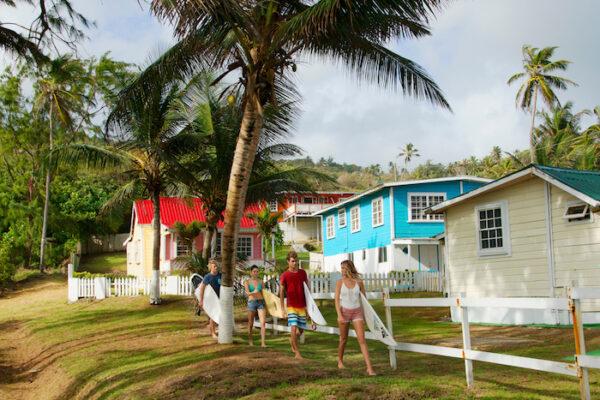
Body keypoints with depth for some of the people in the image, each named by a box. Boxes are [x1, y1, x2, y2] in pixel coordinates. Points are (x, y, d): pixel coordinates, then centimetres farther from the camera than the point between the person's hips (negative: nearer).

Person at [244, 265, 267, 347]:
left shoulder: (260, 282, 10)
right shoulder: (247, 282, 1)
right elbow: (247, 292, -13)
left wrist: (265, 305, 18)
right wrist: (253, 292, -34)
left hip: (261, 302, 2)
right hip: (251, 302, -2)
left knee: (263, 322, -11)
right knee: (251, 323, 8)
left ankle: (263, 342, -12)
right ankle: (250, 340, 29)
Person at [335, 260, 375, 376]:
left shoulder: (359, 282, -1)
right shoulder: (340, 282, -3)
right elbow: (337, 300, -4)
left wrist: (365, 314, 11)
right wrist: (339, 315, -14)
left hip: (357, 312, 0)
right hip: (344, 311, 0)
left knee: (362, 339, -10)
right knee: (343, 339, 13)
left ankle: (369, 367, -13)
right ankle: (340, 361, 37)